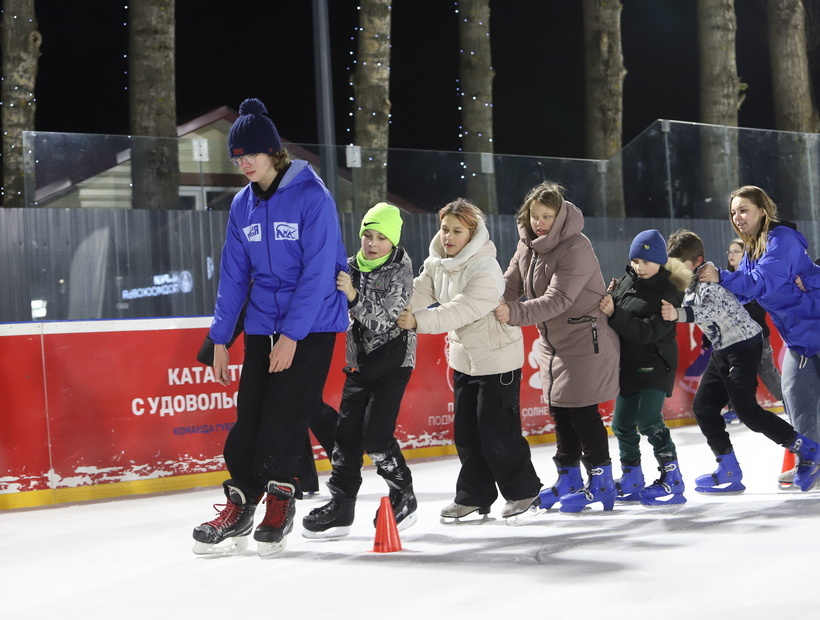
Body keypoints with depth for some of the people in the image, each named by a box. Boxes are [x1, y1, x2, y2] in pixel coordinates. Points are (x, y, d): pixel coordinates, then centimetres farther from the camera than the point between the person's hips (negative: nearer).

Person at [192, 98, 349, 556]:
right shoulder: (243, 205, 5)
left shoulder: (312, 196, -13)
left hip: (312, 324, -5)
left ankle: (280, 500, 10)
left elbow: (318, 272, -17)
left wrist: (292, 335, -19)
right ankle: (240, 505, 8)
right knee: (251, 412, 0)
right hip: (262, 325, 5)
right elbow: (234, 274, 9)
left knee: (286, 414, -6)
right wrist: (220, 340, 6)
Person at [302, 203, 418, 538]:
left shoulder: (400, 272, -13)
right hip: (361, 358, 6)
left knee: (376, 435, -12)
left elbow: (383, 320, -23)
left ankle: (404, 498, 7)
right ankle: (340, 507, 8)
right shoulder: (352, 266, 2)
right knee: (346, 431, 2)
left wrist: (354, 296, -35)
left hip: (393, 359, -6)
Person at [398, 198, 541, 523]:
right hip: (464, 356, 8)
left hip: (498, 356, -8)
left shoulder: (485, 268, -25)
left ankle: (522, 489, 16)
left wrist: (419, 321, -44)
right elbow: (418, 294, -10)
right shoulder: (436, 263, 1)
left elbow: (461, 310, -35)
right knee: (465, 430, 10)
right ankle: (474, 496, 21)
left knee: (497, 429, -4)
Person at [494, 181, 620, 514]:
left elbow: (558, 299, -30)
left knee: (582, 410, -6)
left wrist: (515, 313, -39)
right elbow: (510, 284, 2)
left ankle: (601, 482, 6)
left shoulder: (576, 248, -22)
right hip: (553, 342, 8)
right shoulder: (528, 245, 4)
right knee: (560, 410, 14)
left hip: (586, 340, -8)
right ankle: (568, 480, 25)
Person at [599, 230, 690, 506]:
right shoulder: (625, 283, 4)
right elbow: (610, 315, 10)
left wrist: (614, 315, -31)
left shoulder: (668, 293, -14)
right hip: (628, 365, 7)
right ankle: (631, 481, 24)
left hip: (655, 365, -7)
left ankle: (672, 480, -8)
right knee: (622, 424, 10)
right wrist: (608, 299, -10)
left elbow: (648, 331, -24)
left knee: (649, 421, -16)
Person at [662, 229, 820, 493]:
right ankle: (729, 472, 8)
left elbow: (715, 309, -38)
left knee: (746, 410, -13)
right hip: (722, 350, 10)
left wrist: (680, 314, -52)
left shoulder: (709, 277, -20)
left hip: (744, 344, -10)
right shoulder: (691, 285, 8)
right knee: (703, 406, 4)